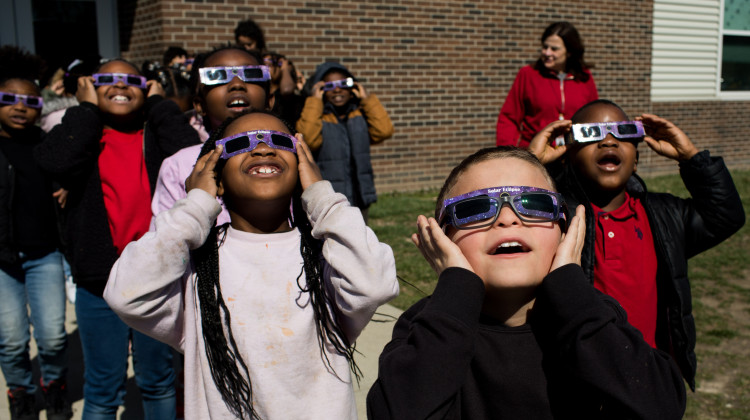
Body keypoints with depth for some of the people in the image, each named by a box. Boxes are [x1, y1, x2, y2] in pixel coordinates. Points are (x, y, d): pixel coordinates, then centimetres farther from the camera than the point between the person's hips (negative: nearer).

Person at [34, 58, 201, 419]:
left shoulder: (157, 132, 2)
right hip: (99, 280, 0)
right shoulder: (79, 132, 3)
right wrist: (87, 108, -8)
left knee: (157, 381, 18)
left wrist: (157, 103, -7)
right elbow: (55, 162, -20)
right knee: (103, 390, 13)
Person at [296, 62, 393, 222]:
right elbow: (308, 138, -23)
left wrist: (368, 99, -1)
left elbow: (384, 131, -5)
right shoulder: (316, 116, -2)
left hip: (358, 197, 5)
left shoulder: (360, 115, 10)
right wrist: (314, 102, -15)